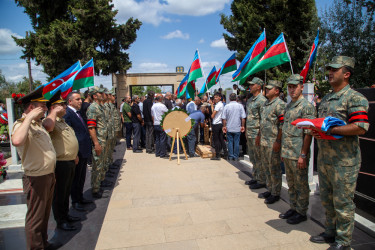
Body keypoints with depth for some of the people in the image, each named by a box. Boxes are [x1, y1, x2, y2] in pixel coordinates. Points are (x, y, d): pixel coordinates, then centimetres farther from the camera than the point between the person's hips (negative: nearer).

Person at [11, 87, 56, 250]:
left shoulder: (38, 123, 11)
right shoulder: (21, 124, -19)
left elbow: (50, 127, 31)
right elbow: (17, 141, -43)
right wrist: (29, 118, -36)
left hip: (49, 176, 10)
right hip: (36, 179, -10)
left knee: (45, 214, 24)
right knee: (35, 218, 7)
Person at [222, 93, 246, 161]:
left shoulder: (226, 106, -3)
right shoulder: (240, 106, -4)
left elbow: (224, 118, -3)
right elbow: (243, 117, -5)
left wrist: (224, 126, 5)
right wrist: (243, 126, 4)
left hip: (229, 128, 0)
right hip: (237, 128, 0)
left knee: (230, 142, 8)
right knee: (236, 142, 7)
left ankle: (230, 156, 12)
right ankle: (236, 157, 12)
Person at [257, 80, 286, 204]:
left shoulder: (280, 104, -13)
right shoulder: (266, 103, 14)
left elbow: (282, 125, -18)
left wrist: (278, 141, -21)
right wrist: (259, 136, 21)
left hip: (273, 142, -9)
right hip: (263, 142, 9)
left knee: (274, 169, 2)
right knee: (266, 167, 17)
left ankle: (275, 193, 15)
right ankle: (269, 189, 31)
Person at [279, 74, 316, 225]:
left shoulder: (307, 106, -12)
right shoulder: (288, 106, 13)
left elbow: (308, 133, -16)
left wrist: (303, 155, -19)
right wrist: (283, 151, 16)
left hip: (298, 155, -8)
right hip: (287, 154, 8)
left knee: (301, 185, 6)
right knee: (291, 184, 18)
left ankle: (301, 212, 20)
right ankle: (293, 208, 32)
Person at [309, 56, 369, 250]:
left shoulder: (355, 98, -10)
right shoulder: (325, 99, 15)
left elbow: (360, 127, -21)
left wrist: (330, 130, -21)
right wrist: (315, 130, 1)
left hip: (344, 160, -8)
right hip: (324, 158, 8)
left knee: (342, 201, 4)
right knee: (326, 198, 18)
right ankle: (330, 231, 35)